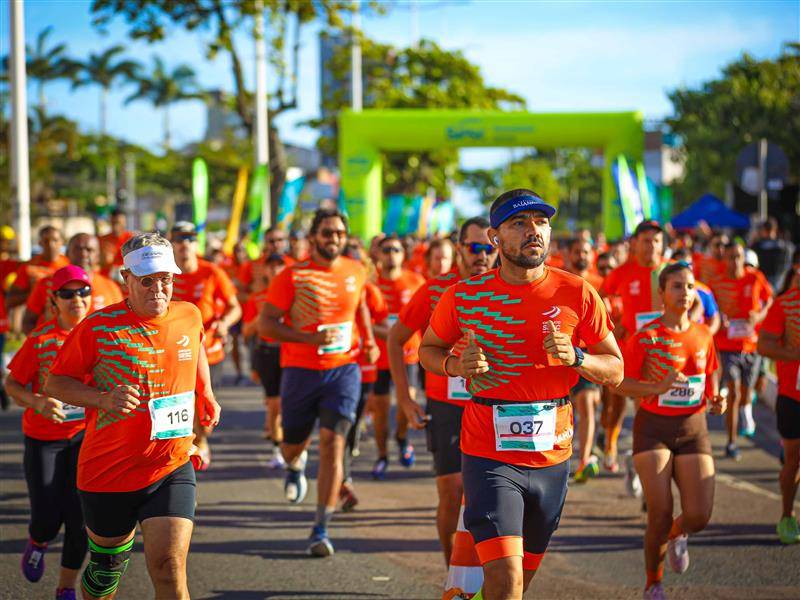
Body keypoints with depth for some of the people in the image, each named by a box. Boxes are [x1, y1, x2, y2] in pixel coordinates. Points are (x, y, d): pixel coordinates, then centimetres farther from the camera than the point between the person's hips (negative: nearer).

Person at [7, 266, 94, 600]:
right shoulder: (41, 339, -13)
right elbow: (12, 385, -6)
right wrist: (37, 402, -24)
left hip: (87, 434, 2)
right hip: (43, 437, -1)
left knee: (79, 516, -4)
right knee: (47, 518, -3)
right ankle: (37, 544, 36)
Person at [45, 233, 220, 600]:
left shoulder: (190, 317, 2)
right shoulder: (97, 327, -10)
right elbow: (54, 383, -4)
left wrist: (205, 395, 16)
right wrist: (103, 398, -20)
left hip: (172, 469, 1)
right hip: (107, 470, -1)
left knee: (169, 569, -16)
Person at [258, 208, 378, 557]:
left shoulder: (356, 272, 5)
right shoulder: (293, 276, -7)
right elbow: (266, 324, -10)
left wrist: (369, 341, 13)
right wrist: (311, 338, -22)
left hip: (343, 368, 1)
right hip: (300, 370, -1)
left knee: (333, 443, -12)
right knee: (294, 443, 13)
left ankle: (321, 531, -10)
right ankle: (295, 466, 55)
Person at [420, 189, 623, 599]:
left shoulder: (577, 295, -3)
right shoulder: (463, 296, -4)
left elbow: (615, 369, 4)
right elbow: (428, 349, 12)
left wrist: (575, 359, -16)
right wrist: (455, 365, -10)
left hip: (552, 455, 3)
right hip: (488, 455, -3)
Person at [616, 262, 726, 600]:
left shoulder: (703, 335, 5)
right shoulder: (645, 337, -8)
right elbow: (621, 383, -6)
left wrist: (715, 400, -2)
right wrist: (658, 389, -22)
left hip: (693, 429, 3)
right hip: (653, 428, -3)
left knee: (699, 515, -9)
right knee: (660, 512, -12)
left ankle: (678, 534, 30)